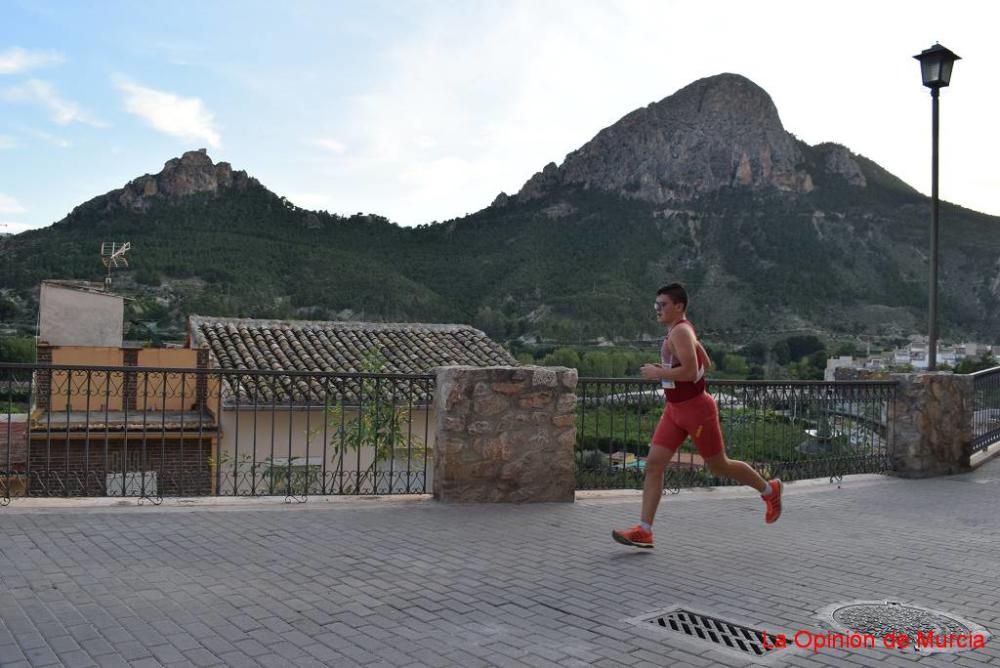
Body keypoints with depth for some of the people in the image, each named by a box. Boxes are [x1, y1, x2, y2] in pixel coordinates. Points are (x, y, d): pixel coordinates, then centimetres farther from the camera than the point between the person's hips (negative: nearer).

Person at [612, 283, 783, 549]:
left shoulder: (681, 332, -18)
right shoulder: (679, 331, 12)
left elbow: (690, 371, -30)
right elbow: (706, 362, 21)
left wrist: (658, 373, -19)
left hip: (696, 409, -9)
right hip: (675, 409, 9)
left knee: (718, 466, 7)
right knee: (653, 464, -1)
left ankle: (769, 490, 32)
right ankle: (644, 531, -2)